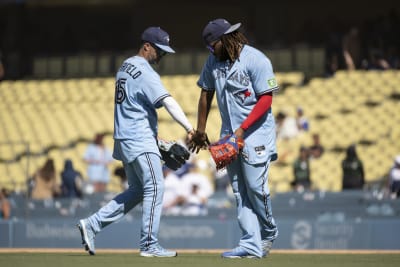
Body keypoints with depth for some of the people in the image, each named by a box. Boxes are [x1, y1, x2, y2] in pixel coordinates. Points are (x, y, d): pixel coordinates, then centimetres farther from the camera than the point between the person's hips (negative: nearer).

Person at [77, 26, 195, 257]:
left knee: (137, 191, 15)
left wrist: (154, 134, 18)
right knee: (154, 188, -7)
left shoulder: (126, 66, 16)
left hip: (125, 140, 10)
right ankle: (150, 245, -7)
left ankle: (92, 225, 11)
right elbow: (168, 102, -26)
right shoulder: (145, 73, -15)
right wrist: (189, 128, -34)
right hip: (140, 141, -10)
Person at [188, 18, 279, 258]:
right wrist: (200, 130, 18)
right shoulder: (213, 61, 7)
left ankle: (269, 233, 15)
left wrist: (243, 129, -21)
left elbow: (266, 100, -16)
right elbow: (206, 94, 18)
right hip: (230, 135, 6)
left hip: (256, 132, -6)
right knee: (240, 191, 2)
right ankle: (251, 245, 1)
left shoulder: (256, 60, -13)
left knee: (256, 187, -9)